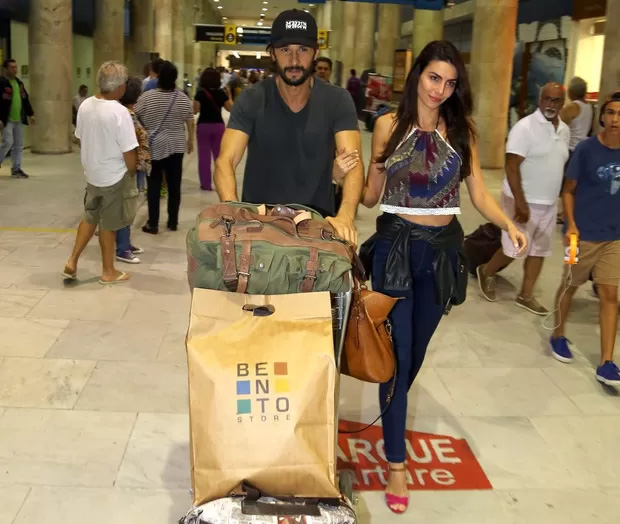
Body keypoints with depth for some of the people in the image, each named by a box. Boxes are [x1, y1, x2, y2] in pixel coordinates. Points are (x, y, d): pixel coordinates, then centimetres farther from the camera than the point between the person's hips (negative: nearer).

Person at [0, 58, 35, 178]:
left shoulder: (19, 82, 13)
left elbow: (25, 99, 20)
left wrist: (30, 114, 17)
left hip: (19, 119, 7)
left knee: (19, 145, 7)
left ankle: (16, 169, 14)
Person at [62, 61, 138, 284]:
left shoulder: (85, 106, -3)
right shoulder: (120, 112, -24)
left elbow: (80, 139, 8)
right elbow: (129, 153, -21)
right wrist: (132, 173, -2)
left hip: (92, 174, 6)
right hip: (115, 177, -6)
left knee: (90, 218, 22)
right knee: (108, 224, 8)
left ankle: (72, 262, 19)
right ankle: (109, 272, 23)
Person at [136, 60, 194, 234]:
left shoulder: (146, 97, -8)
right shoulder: (182, 98, -4)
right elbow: (190, 122, 3)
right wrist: (190, 140, 16)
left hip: (153, 147, -1)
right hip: (176, 147, 2)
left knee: (154, 185, 3)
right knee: (174, 184, 9)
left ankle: (153, 224, 4)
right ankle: (173, 222, 15)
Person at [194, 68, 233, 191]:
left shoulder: (200, 93, -9)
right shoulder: (221, 93, -2)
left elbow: (195, 110, -6)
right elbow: (230, 108, 8)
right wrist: (229, 95, 16)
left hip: (203, 126, -2)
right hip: (218, 125, 2)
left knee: (204, 154, 4)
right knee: (219, 154, 13)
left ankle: (206, 183, 5)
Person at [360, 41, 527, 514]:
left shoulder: (462, 130, 3)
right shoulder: (389, 125, -2)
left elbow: (479, 192, 1)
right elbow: (371, 196, 0)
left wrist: (510, 225, -16)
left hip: (443, 248, 3)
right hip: (397, 244, -3)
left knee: (417, 348, 16)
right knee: (397, 350, -4)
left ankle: (391, 417, 43)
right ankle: (397, 461, 5)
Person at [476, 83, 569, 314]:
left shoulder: (564, 130, 7)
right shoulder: (525, 127, -16)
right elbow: (511, 166, -20)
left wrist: (562, 197, 16)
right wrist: (520, 202, -25)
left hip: (549, 203, 7)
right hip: (525, 201, -7)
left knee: (539, 250, 11)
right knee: (513, 250, 1)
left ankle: (526, 295, 22)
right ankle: (486, 272, 28)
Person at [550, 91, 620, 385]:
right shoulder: (586, 149, -11)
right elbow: (568, 190, -6)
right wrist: (571, 225, -17)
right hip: (584, 234, -3)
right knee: (570, 285, 13)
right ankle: (558, 335, 38)